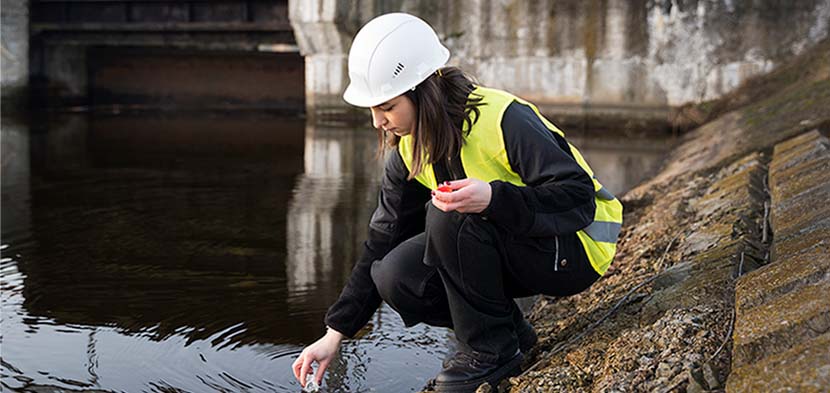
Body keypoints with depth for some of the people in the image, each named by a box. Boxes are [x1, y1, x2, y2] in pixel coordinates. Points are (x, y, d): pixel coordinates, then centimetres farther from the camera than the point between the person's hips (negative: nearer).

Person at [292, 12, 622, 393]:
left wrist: (492, 197, -45)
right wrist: (334, 334, -2)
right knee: (394, 277, -14)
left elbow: (579, 198, -28)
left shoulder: (505, 119, -26)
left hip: (575, 248, -7)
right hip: (508, 249, 7)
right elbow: (382, 243, 2)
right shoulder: (409, 150, -3)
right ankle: (510, 331, 3)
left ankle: (493, 349, -14)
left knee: (450, 214, -31)